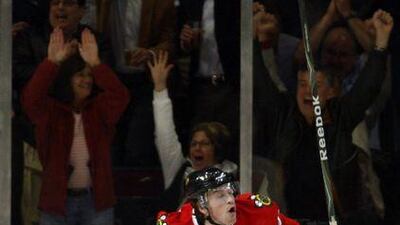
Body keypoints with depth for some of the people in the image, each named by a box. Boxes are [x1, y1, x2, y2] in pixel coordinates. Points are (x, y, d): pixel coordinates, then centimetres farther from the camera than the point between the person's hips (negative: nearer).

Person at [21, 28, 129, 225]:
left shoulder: (100, 109, 3)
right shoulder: (50, 110, -1)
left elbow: (120, 96, -17)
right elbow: (30, 99, -21)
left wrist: (96, 64, -29)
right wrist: (52, 62, -31)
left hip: (96, 198, 1)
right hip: (57, 199, -1)